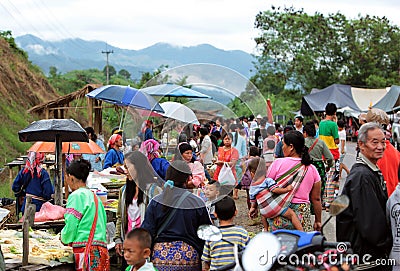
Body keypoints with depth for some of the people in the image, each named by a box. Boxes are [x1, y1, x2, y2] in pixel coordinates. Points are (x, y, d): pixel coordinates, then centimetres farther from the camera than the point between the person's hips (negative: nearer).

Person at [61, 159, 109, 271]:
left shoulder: (76, 195, -5)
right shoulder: (94, 196, 18)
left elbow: (71, 225, -8)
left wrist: (64, 238, 14)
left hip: (86, 250, -8)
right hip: (101, 248, 8)